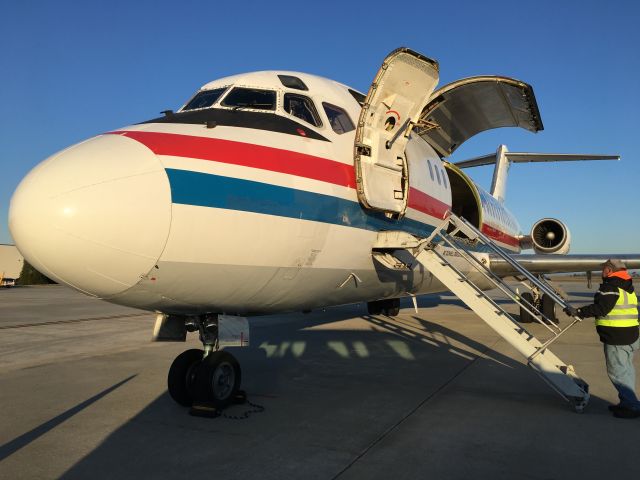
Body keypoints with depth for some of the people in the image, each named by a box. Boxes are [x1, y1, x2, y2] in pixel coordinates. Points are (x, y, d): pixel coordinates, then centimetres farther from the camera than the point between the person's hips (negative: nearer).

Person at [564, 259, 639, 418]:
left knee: (618, 371, -4)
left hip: (616, 338, -10)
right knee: (626, 370, 16)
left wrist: (578, 312, -19)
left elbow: (601, 308, -23)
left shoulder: (611, 287, -15)